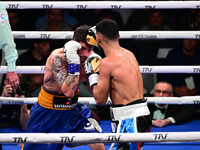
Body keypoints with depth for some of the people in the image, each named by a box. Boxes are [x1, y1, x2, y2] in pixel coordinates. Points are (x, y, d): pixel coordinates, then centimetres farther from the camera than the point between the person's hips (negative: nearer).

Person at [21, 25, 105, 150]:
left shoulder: (90, 57, -9)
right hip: (48, 112, -5)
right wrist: (74, 62, -40)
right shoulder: (58, 57, -27)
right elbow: (68, 91, -35)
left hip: (72, 108, 5)